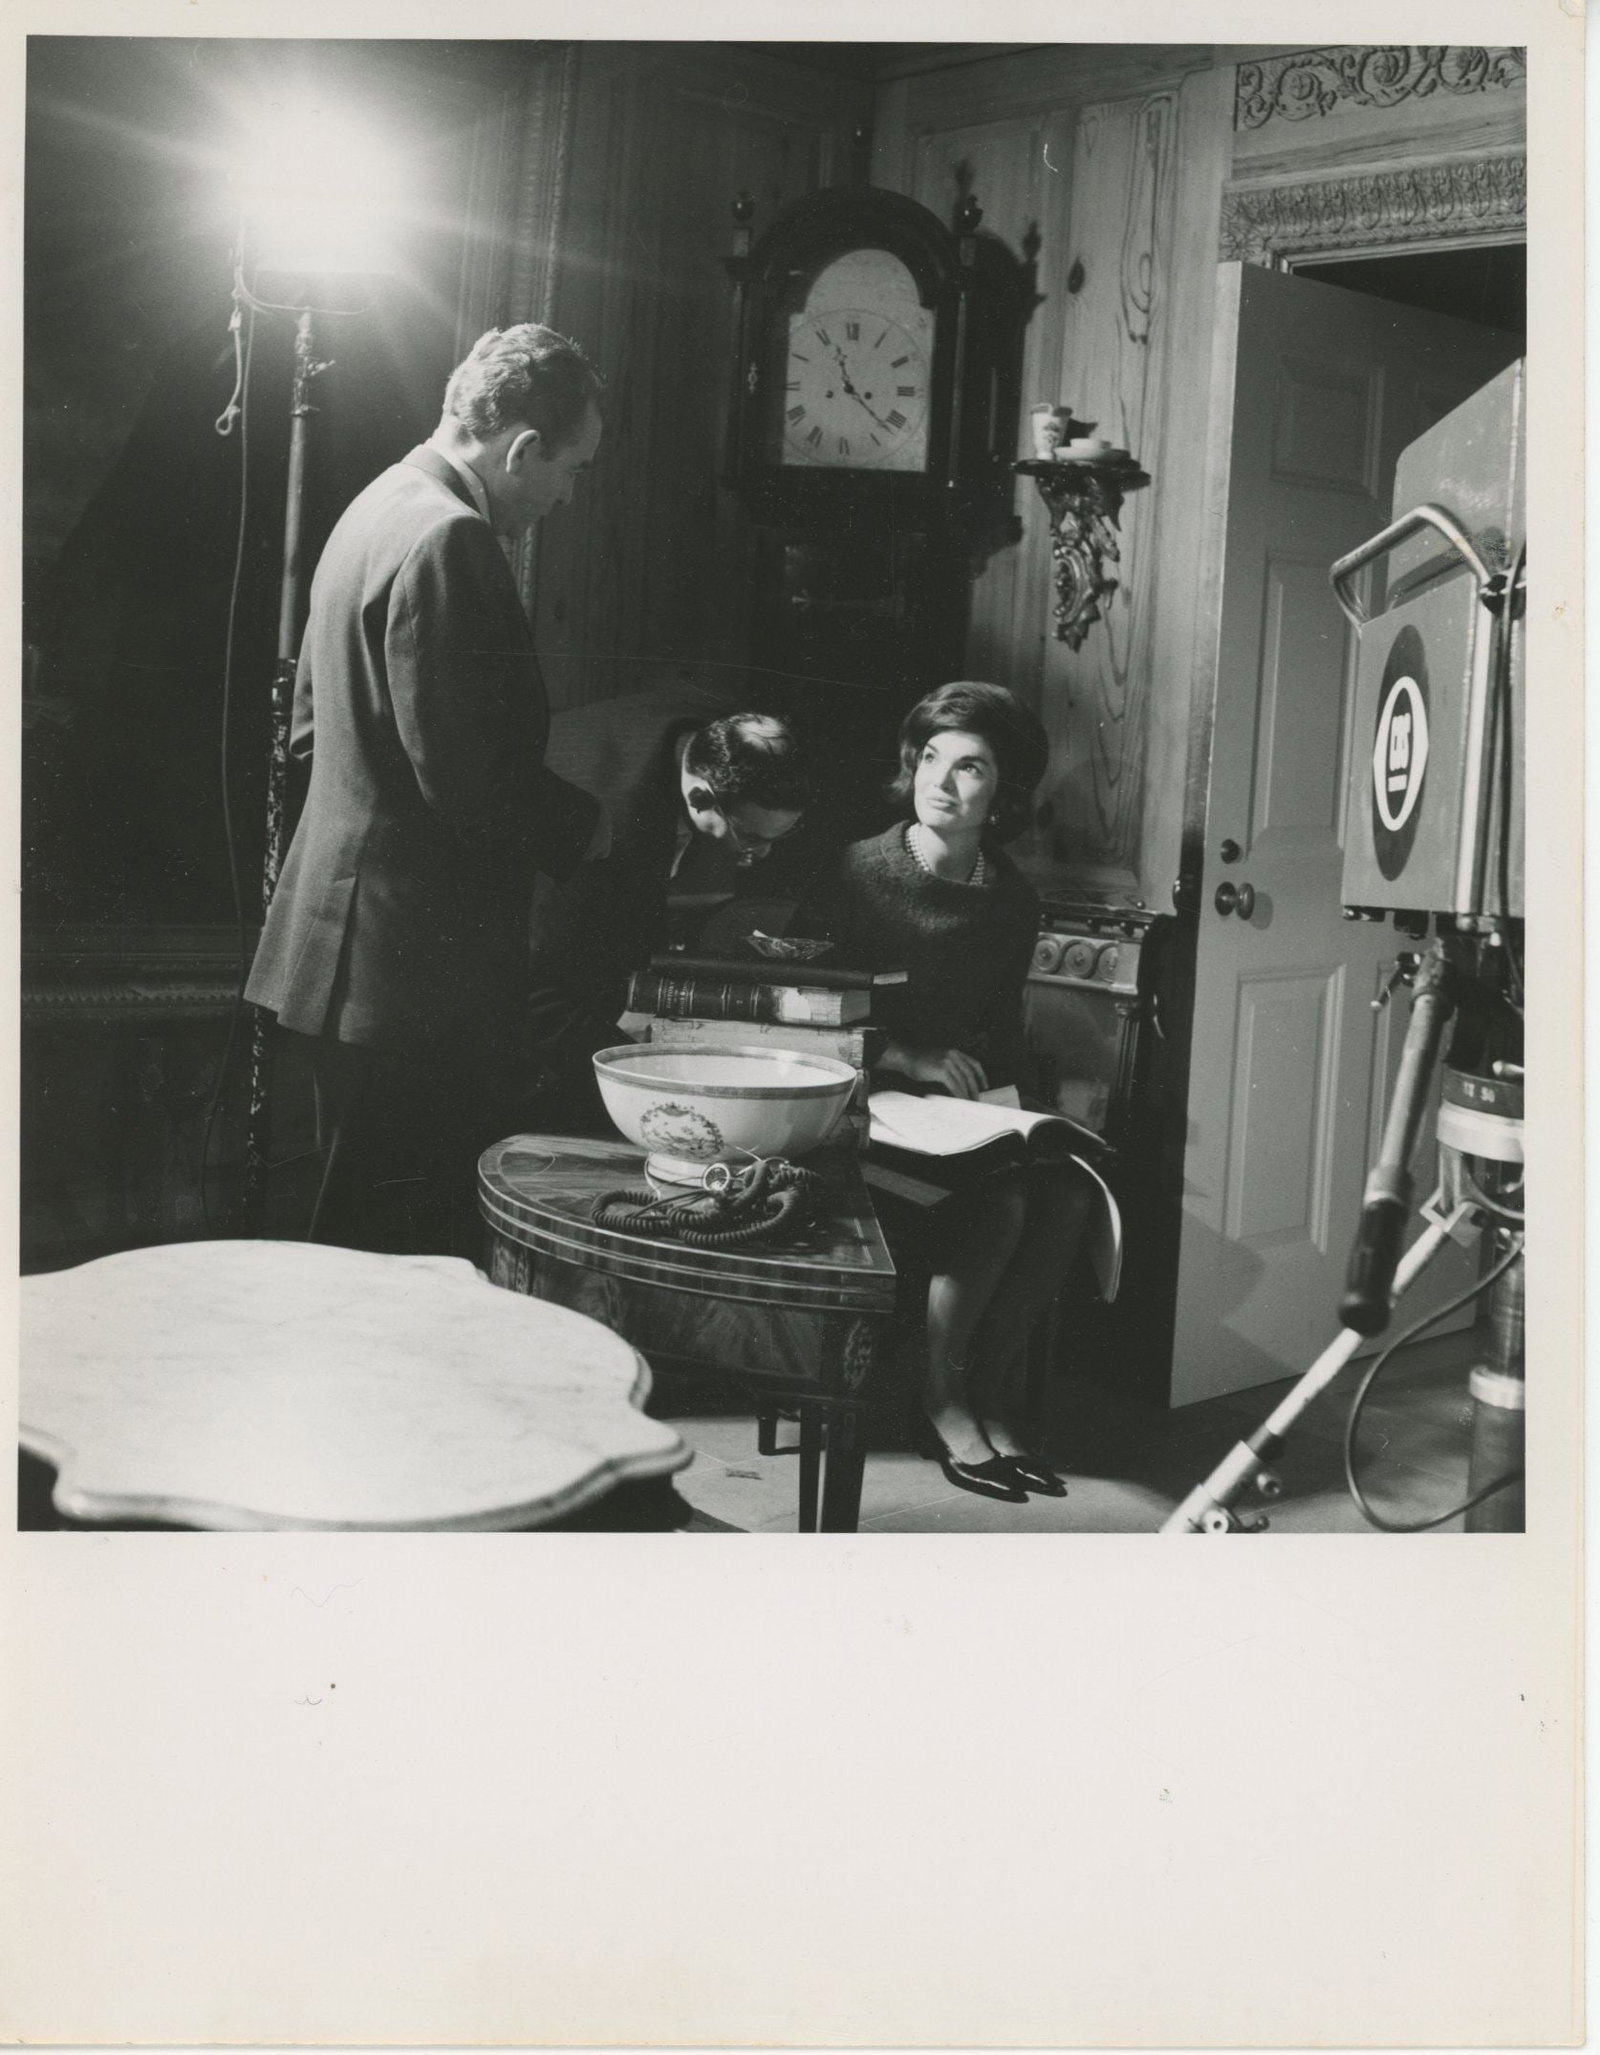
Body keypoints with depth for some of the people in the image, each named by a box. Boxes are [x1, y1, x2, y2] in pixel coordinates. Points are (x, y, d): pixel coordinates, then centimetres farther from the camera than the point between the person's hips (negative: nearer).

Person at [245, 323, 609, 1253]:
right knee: (404, 1239, -1)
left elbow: (314, 722, 22)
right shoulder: (449, 540, -18)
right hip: (417, 962, -11)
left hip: (361, 951, 11)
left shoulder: (379, 508, 15)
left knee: (361, 1216, 18)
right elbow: (466, 771, -23)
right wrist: (580, 824, -6)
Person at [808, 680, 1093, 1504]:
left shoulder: (1012, 902, 8)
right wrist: (908, 1056, -21)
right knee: (997, 1203, -29)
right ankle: (942, 1398, -8)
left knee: (1067, 1192, -23)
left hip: (967, 1102, 5)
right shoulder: (857, 873, -8)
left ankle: (988, 1389, -6)